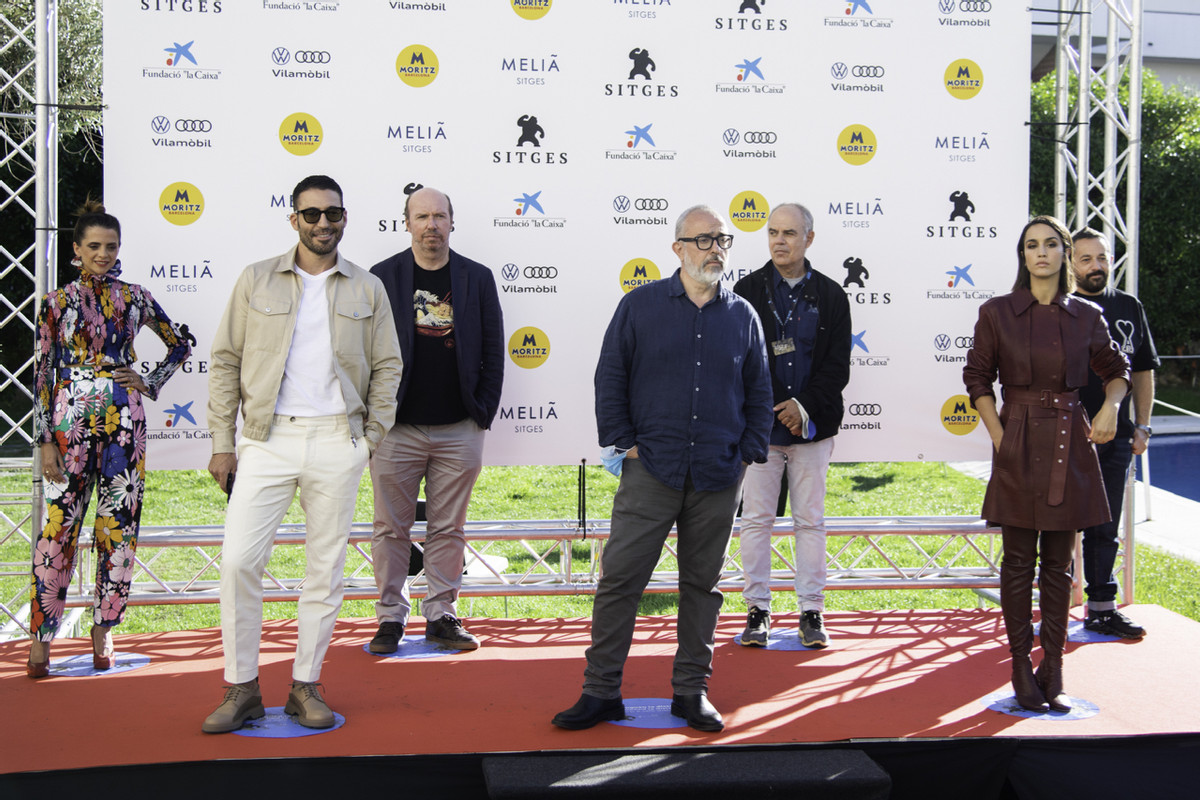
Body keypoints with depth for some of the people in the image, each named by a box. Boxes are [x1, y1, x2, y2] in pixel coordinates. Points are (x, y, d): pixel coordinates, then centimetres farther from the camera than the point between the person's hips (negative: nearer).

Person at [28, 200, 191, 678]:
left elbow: (179, 346, 19)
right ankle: (41, 638, 3)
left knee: (119, 526, 2)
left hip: (125, 421, 2)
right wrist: (46, 441, -5)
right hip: (71, 421, -2)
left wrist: (150, 384, 5)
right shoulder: (56, 303, 2)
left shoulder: (135, 298, 8)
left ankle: (103, 631, 14)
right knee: (59, 526, -5)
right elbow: (42, 373, 1)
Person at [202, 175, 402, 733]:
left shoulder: (367, 290, 9)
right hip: (267, 439, -1)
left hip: (336, 441, 1)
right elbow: (226, 362, 5)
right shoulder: (256, 280, 6)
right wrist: (222, 444, 0)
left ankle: (305, 686, 15)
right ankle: (241, 688, 5)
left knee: (325, 567, 4)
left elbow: (387, 367, 11)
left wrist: (372, 438, 2)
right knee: (238, 561, -8)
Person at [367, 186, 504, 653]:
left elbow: (493, 352, 7)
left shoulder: (477, 278, 7)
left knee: (448, 529, 7)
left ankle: (441, 616, 16)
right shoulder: (382, 277, 3)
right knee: (391, 529, 4)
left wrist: (484, 413, 0)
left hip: (459, 430, 1)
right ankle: (391, 618, 14)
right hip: (396, 429, -1)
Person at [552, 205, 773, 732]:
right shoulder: (640, 306, 2)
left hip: (718, 479, 2)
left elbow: (758, 392, 14)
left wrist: (749, 453, 6)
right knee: (619, 578, -4)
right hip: (650, 470, -2)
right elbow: (610, 378, 4)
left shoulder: (743, 317, 9)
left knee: (702, 583, 9)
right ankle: (601, 691, 6)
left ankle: (692, 691, 20)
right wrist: (625, 443, -2)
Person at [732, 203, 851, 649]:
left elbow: (837, 365, 1)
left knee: (810, 521, 5)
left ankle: (811, 612, 12)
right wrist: (773, 411, -10)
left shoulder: (831, 295, 5)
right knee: (756, 518, 2)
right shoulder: (747, 291, 3)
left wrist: (806, 407, -12)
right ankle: (758, 611, 10)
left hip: (813, 426, 1)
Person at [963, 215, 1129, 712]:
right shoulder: (997, 313, 0)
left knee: (1059, 562, 7)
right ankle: (1022, 669, 10)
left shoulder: (1086, 316, 4)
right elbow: (977, 376, 5)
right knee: (1019, 561, 2)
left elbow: (1117, 369, 16)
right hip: (1020, 443, -2)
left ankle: (1053, 670, 14)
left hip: (1070, 443, 2)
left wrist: (1110, 406, -3)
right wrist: (996, 431, -5)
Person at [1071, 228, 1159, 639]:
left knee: (1105, 528, 11)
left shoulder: (1130, 308, 11)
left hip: (1116, 437, 4)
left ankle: (1101, 608, 19)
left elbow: (1143, 370, 15)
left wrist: (1142, 426, 9)